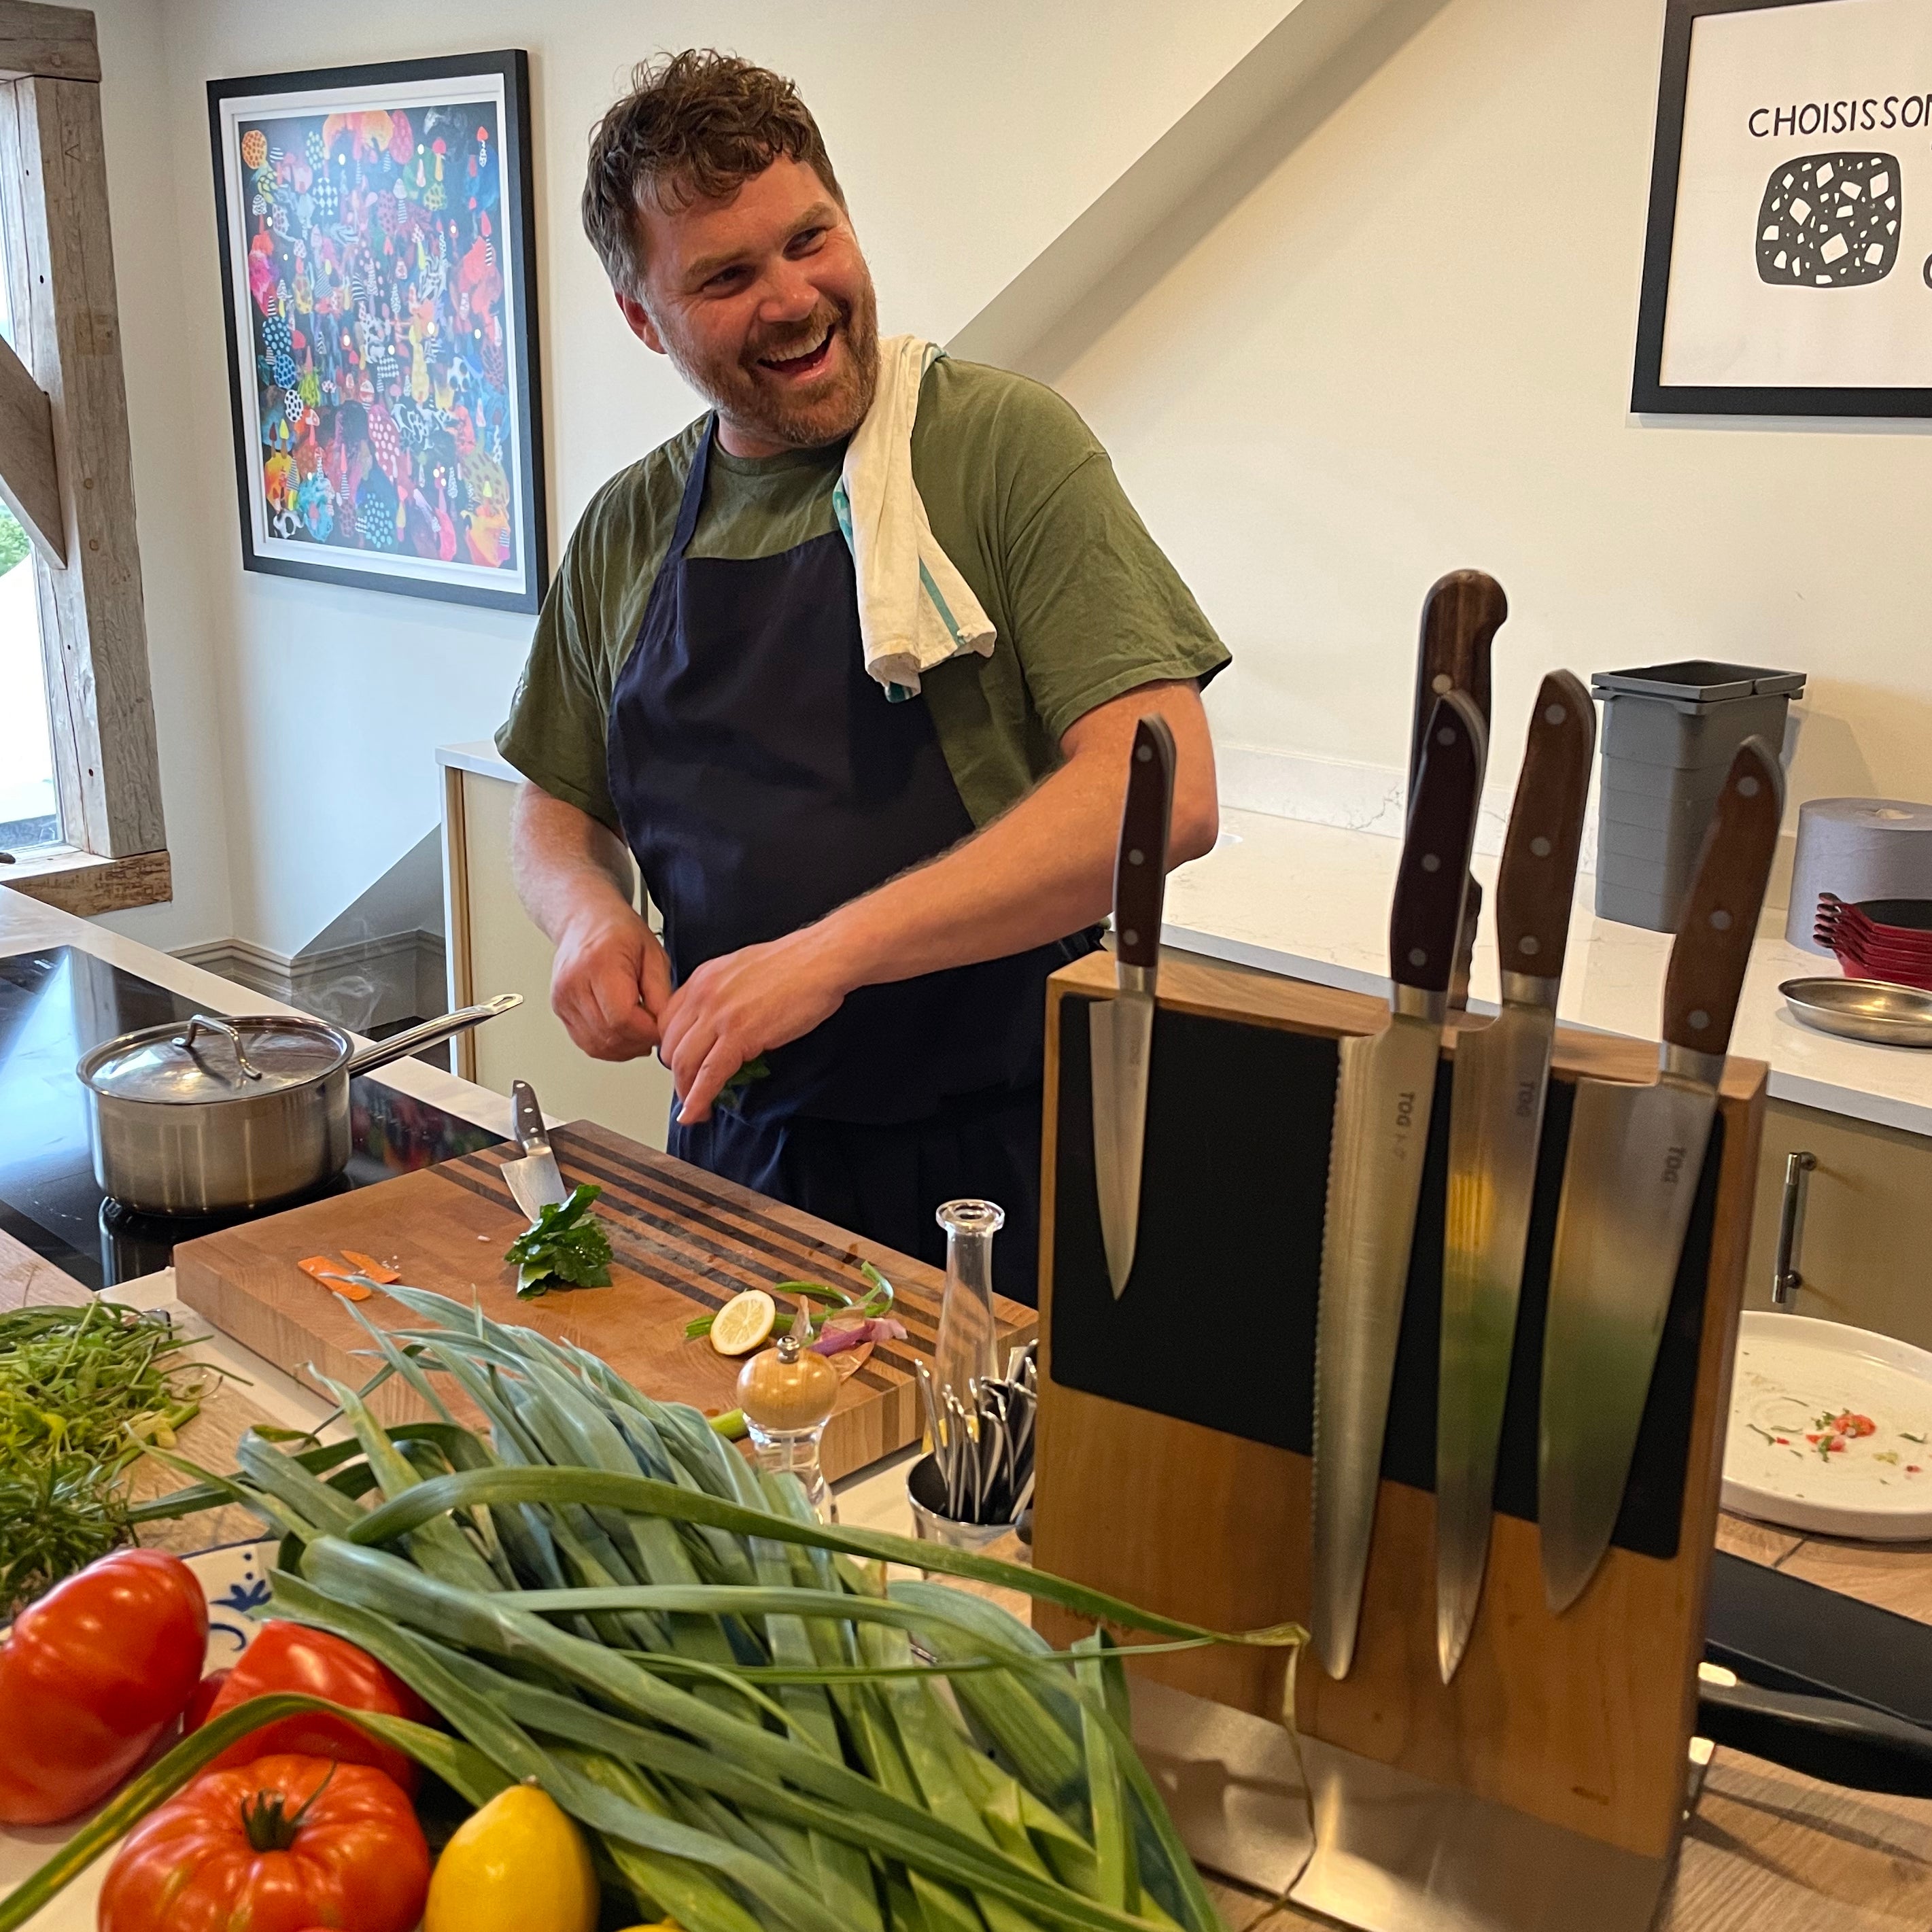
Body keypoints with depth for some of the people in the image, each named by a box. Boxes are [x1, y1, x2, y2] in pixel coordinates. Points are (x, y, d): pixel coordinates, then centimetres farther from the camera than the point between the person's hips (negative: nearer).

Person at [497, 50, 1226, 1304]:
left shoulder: (999, 442, -10)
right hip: (737, 1141, 5)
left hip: (992, 1162, -4)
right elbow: (561, 809, 17)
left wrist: (833, 947, -24)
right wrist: (588, 914, -6)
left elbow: (1164, 790, -19)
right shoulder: (624, 533, 6)